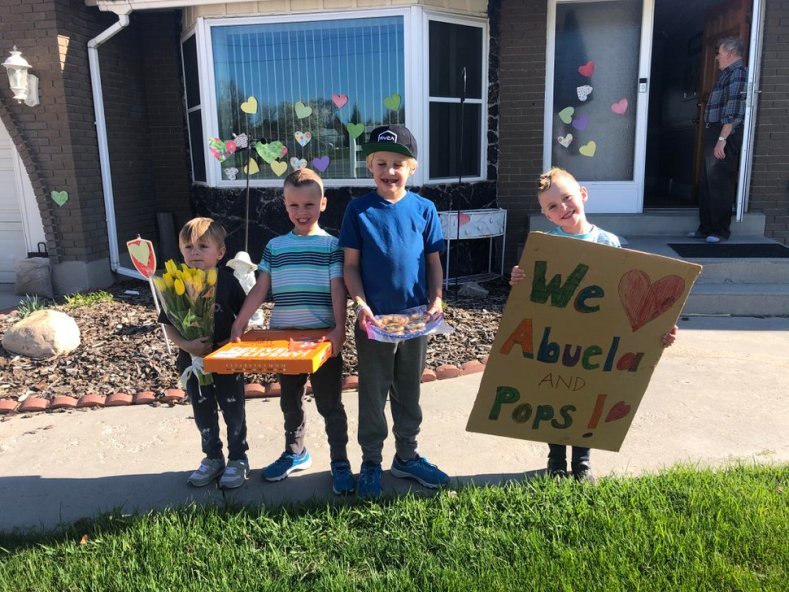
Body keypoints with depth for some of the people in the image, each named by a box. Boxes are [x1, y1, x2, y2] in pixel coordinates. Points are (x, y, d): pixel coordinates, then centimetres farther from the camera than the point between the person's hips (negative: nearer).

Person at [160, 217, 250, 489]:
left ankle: (238, 459, 27)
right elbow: (169, 325, -2)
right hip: (193, 360, 3)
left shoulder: (227, 281, -10)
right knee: (203, 413, 16)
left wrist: (226, 344, -18)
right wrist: (186, 345, -20)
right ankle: (212, 458, 34)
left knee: (233, 411, 9)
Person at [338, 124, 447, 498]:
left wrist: (435, 299, -7)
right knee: (373, 393, 10)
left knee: (409, 392, 16)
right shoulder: (359, 210, -3)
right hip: (374, 319, -2)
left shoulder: (423, 209, 1)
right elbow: (351, 265, -3)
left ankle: (407, 457, 32)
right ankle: (371, 461, 27)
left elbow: (433, 261, 6)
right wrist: (360, 304, -15)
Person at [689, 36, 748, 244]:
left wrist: (722, 139, -23)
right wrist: (714, 137, 16)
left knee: (720, 184, -6)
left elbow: (734, 111, -19)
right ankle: (706, 227, 19)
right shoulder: (728, 73, 20)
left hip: (725, 135, -10)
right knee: (707, 183, 12)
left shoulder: (738, 73, -10)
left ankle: (720, 230, 1)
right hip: (713, 133, 10)